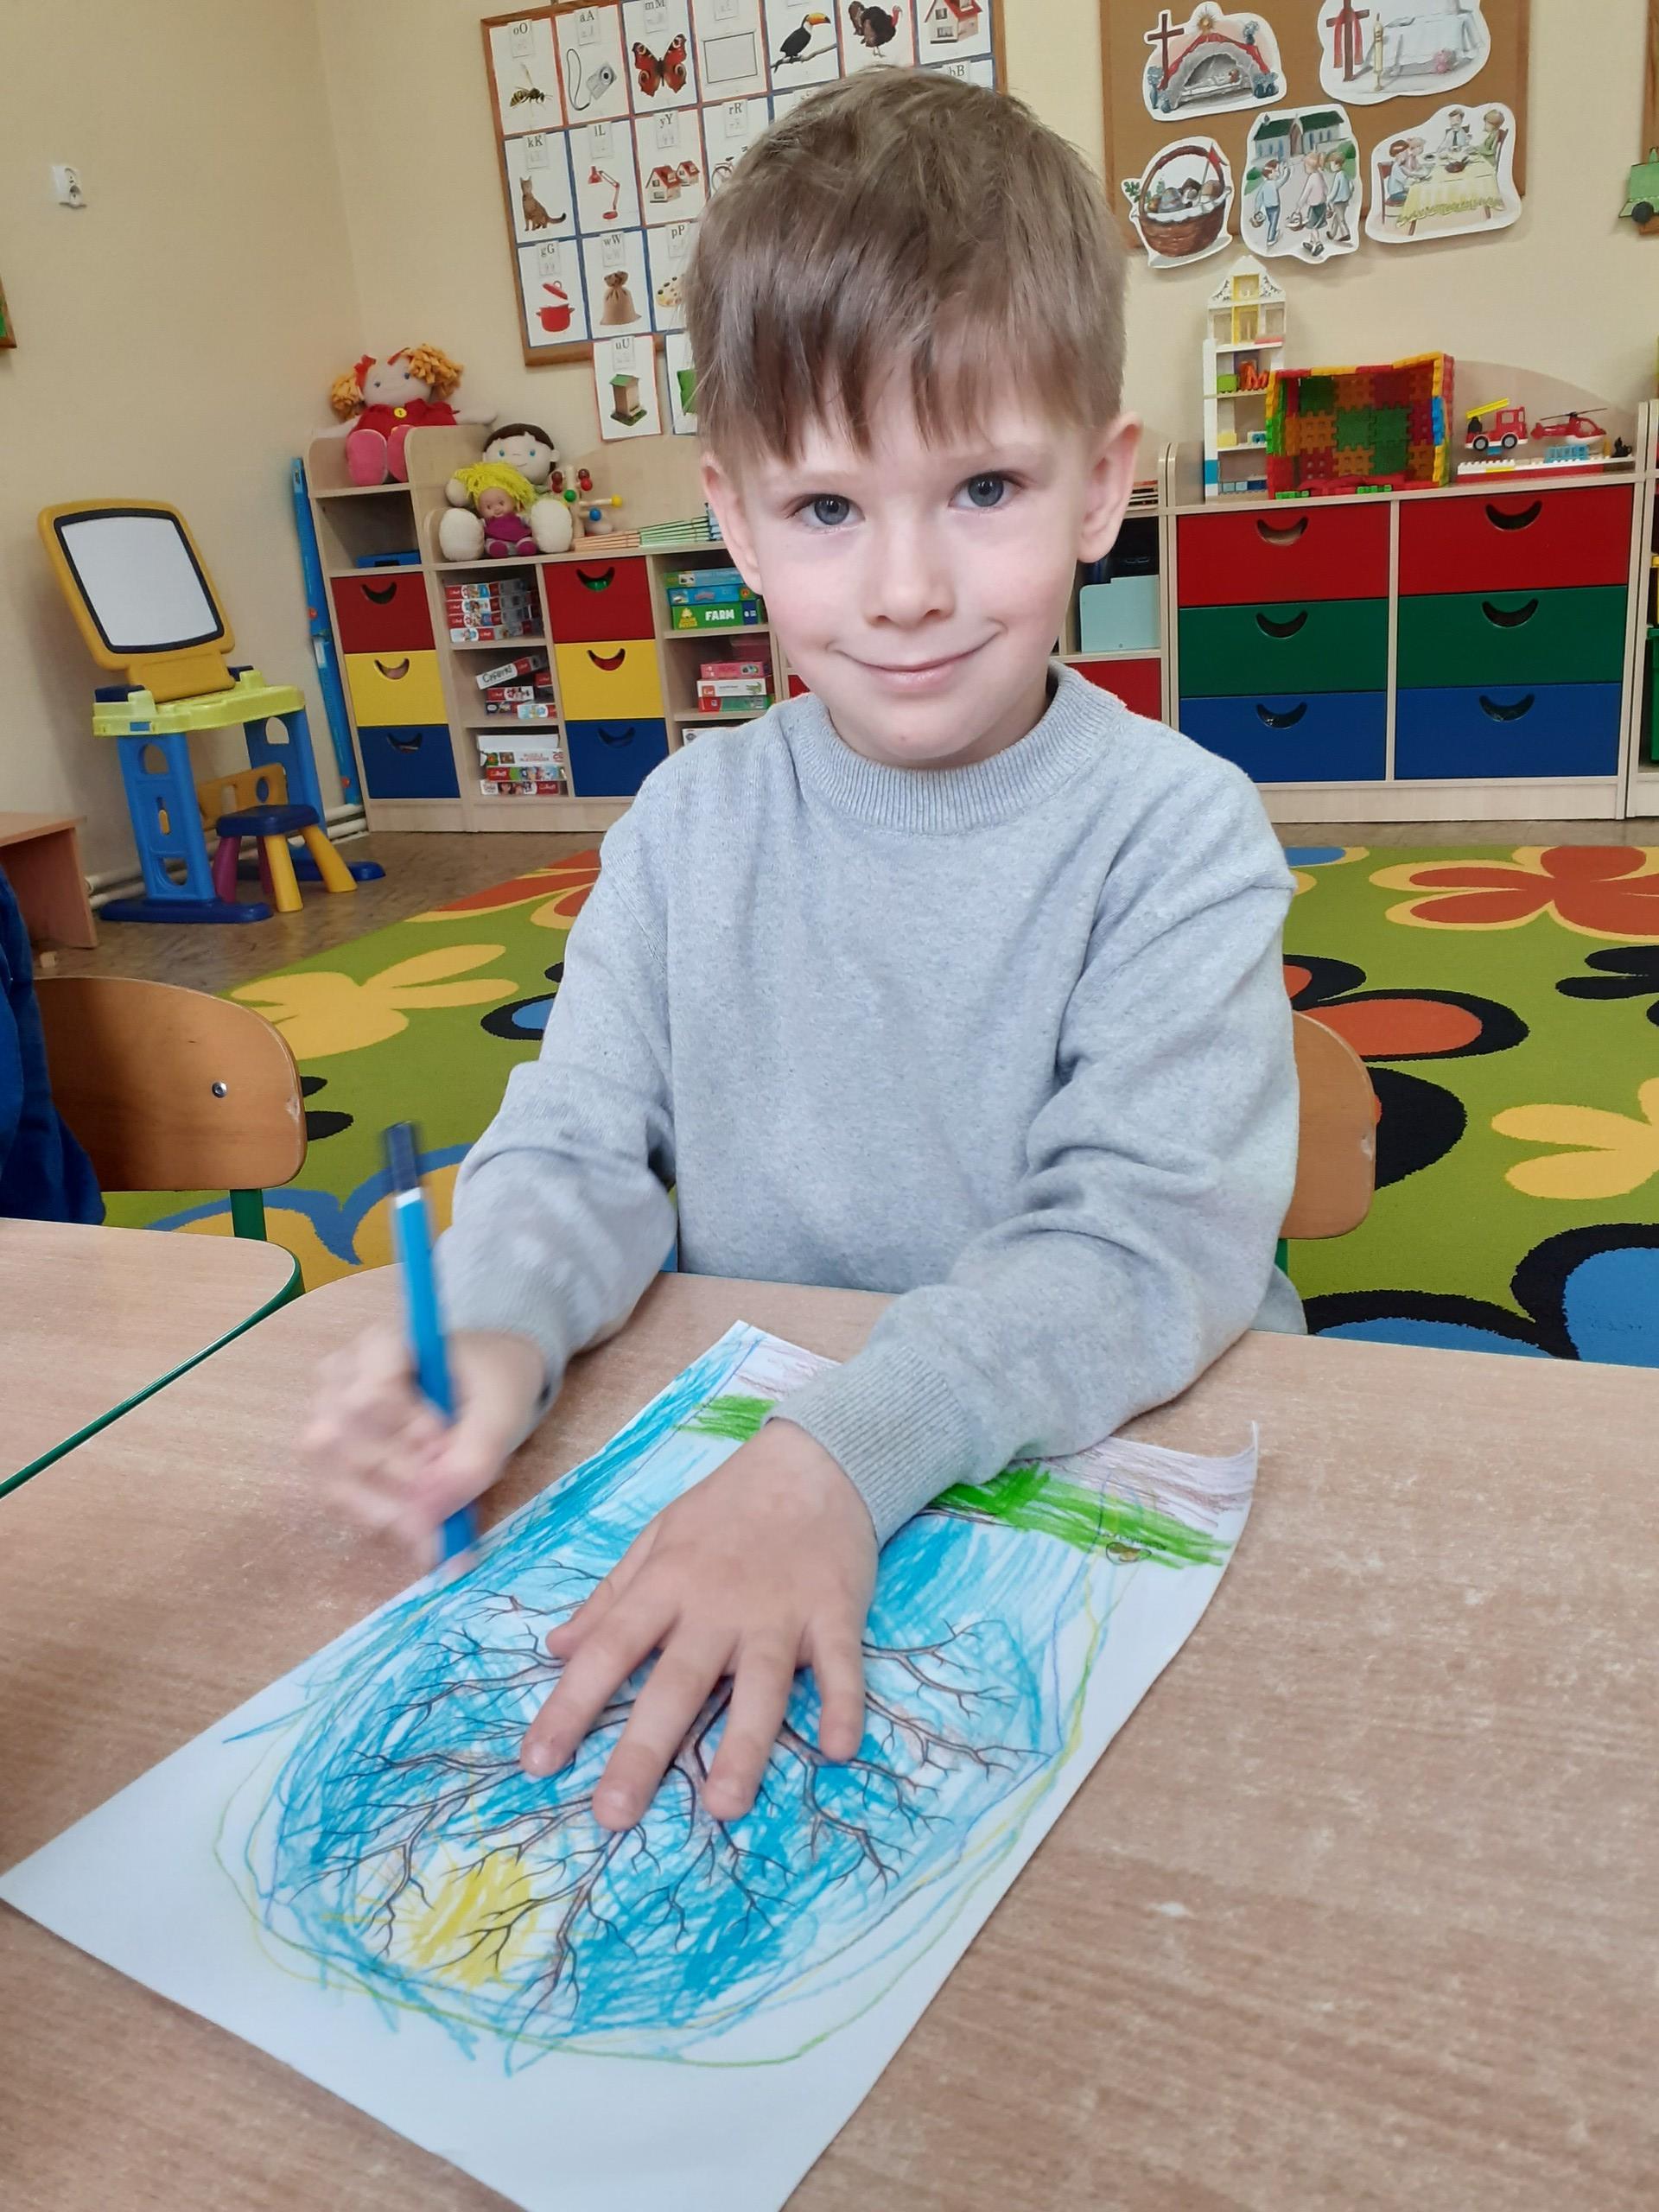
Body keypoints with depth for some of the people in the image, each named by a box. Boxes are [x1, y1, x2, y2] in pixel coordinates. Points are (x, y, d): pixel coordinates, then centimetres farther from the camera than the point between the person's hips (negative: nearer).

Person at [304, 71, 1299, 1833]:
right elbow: (578, 1144, 2)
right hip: (737, 1468, 4)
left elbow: (1147, 1243, -19)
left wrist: (843, 1457, -33)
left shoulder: (1178, 834, -11)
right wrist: (492, 1332, -20)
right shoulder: (690, 824, 1)